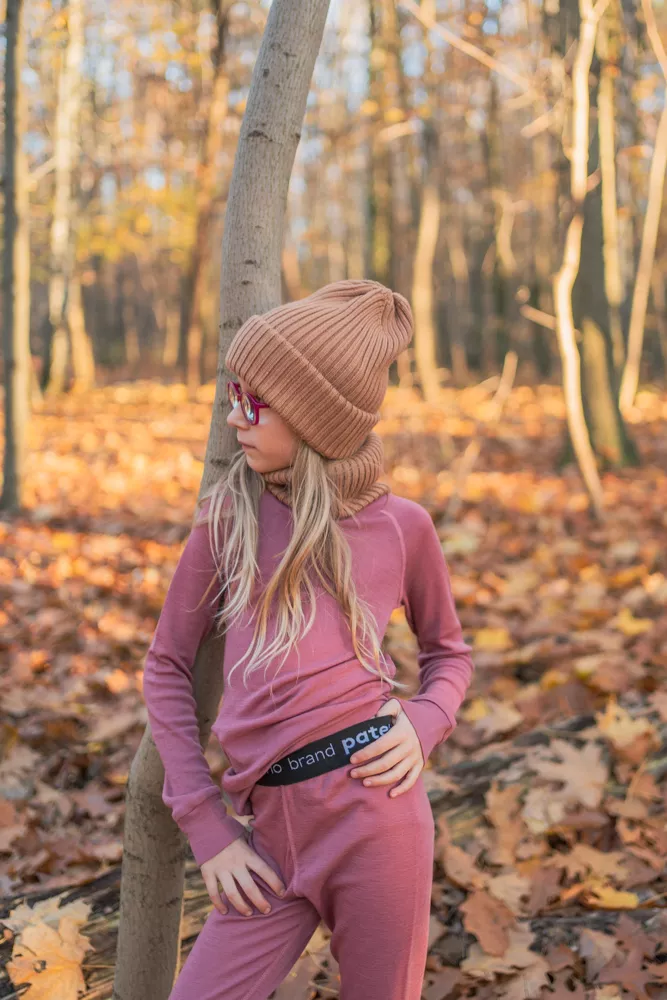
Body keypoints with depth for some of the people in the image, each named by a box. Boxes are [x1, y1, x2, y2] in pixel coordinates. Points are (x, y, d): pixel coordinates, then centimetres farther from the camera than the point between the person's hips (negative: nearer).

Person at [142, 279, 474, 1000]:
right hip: (273, 828, 2)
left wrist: (421, 727, -3)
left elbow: (448, 652, 19)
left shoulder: (400, 525, 4)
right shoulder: (228, 518, 5)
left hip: (373, 801, -1)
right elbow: (166, 668, 9)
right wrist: (205, 828, 3)